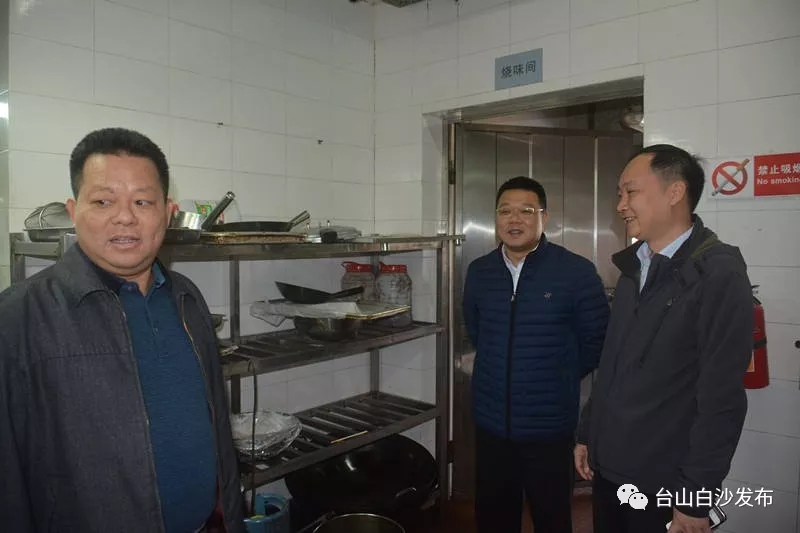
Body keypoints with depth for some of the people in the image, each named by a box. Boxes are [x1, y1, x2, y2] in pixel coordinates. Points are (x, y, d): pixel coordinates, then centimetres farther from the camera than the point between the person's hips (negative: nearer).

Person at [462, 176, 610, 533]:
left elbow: (597, 341, -4)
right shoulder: (478, 272, 1)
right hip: (491, 424, 3)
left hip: (549, 427, -3)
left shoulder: (577, 272, -12)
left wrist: (560, 379, 3)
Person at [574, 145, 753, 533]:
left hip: (663, 483, -6)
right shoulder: (634, 267, 7)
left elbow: (721, 399, -18)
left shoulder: (720, 275, -15)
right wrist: (587, 434, 12)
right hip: (608, 468, 6)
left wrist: (696, 497, -16)